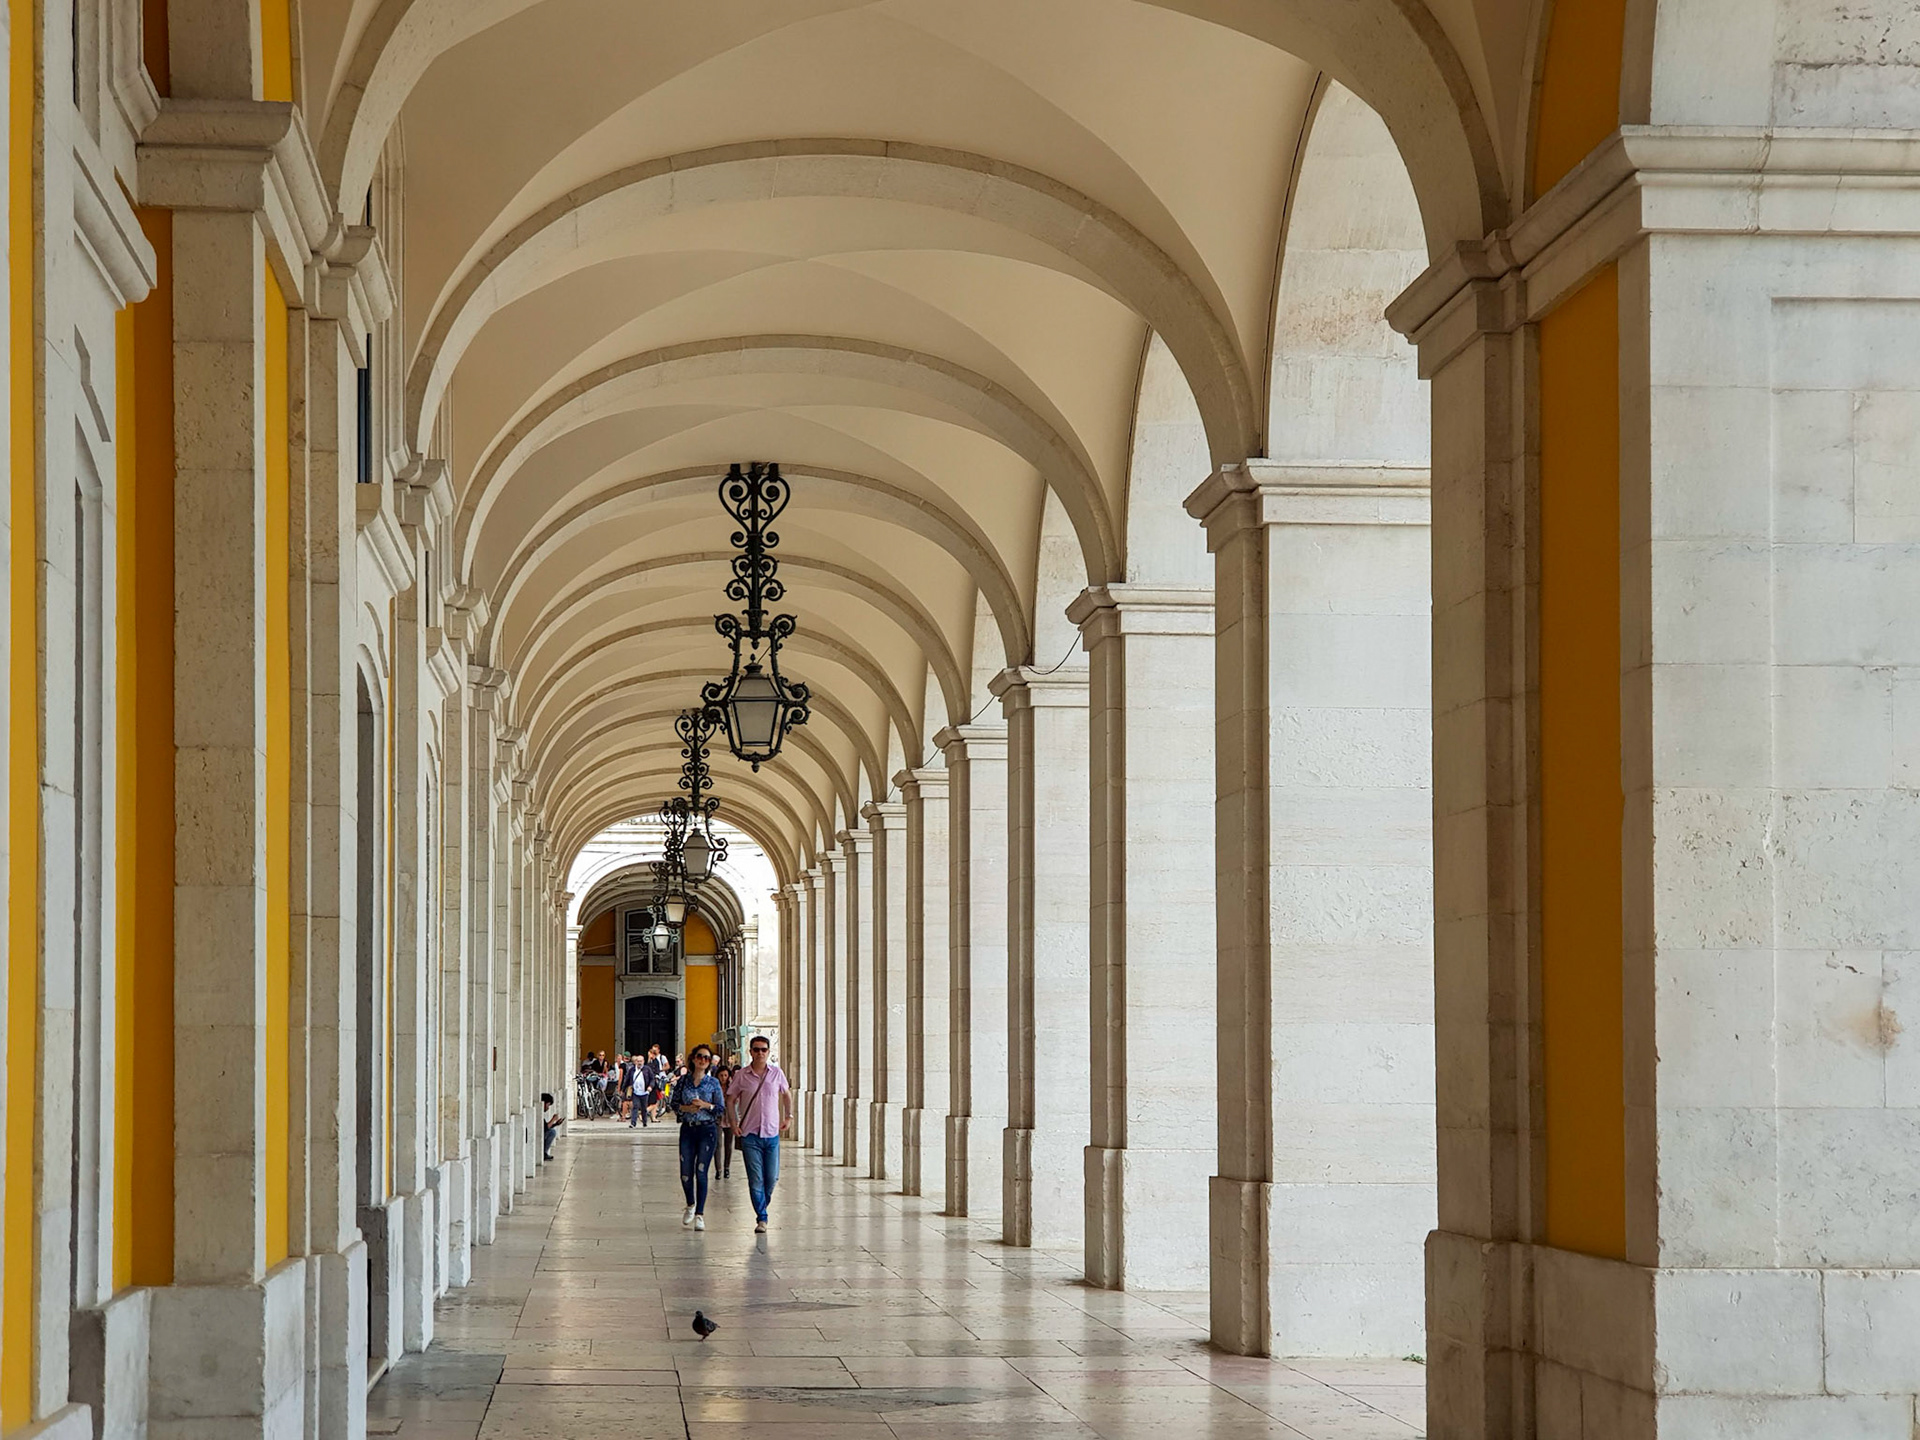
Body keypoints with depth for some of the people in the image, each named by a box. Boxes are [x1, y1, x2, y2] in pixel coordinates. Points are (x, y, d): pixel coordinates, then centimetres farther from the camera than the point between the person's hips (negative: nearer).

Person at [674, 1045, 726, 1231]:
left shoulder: (713, 1083, 1)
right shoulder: (684, 1081, 5)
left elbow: (721, 1108, 0)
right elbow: (674, 1103, 6)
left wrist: (706, 1105, -16)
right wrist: (686, 1108, -12)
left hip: (707, 1130, -2)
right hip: (687, 1129, 2)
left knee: (701, 1172, -7)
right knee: (686, 1172, 3)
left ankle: (700, 1214, -1)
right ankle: (691, 1205, 30)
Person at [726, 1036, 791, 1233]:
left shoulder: (776, 1073, 3)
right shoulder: (741, 1075, -1)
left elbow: (787, 1093, 20)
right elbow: (730, 1099, 8)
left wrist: (788, 1116, 14)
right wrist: (734, 1123, -2)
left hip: (772, 1133, 2)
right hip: (749, 1134, -2)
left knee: (771, 1177, 3)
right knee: (755, 1179, -5)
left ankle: (763, 1207, 27)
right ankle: (761, 1218, 0)